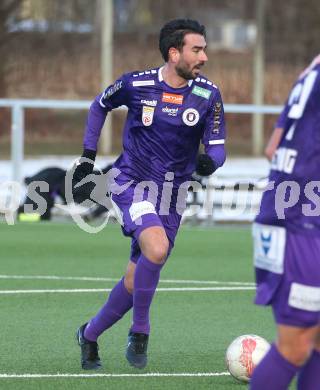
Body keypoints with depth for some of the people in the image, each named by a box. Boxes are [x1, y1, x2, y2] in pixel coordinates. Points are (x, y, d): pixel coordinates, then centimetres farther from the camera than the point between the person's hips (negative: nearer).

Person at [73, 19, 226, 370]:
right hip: (131, 184, -3)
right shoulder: (135, 84, -9)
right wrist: (88, 155, 10)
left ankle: (89, 335, 31)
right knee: (157, 248, -31)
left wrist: (210, 162, -26)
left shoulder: (208, 95, -5)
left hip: (170, 196, 3)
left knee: (136, 283, 6)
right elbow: (100, 106, 12)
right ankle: (139, 332, -13)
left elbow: (217, 147, -2)